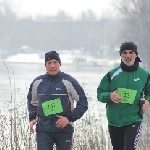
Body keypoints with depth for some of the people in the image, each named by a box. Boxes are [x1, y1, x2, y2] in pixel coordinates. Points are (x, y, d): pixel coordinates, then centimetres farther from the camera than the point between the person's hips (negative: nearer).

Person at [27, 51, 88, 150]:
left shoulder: (69, 81, -5)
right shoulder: (37, 82, 6)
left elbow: (83, 103, -2)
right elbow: (32, 102, 24)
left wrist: (69, 118, -12)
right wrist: (32, 118, 7)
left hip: (64, 129, -2)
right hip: (43, 130, 2)